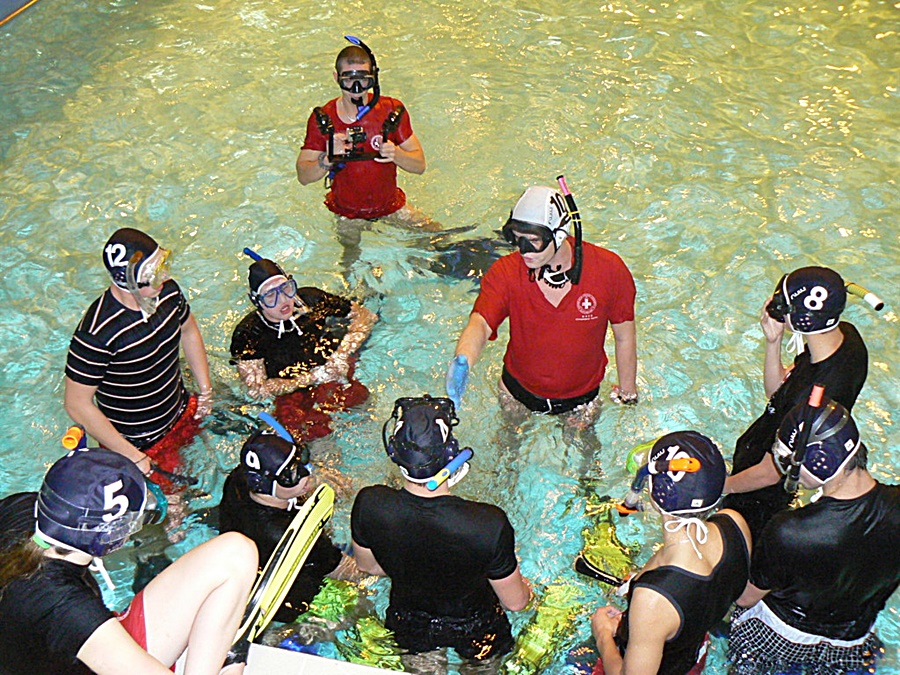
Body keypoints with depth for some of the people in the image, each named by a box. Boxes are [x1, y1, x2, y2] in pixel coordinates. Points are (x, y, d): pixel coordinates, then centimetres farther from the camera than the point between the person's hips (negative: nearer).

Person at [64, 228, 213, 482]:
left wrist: (205, 390, 9)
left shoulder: (168, 291, -13)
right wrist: (132, 456, -21)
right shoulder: (97, 333, -34)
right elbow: (78, 405, -24)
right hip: (139, 442, -6)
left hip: (183, 413, 6)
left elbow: (189, 331, 9)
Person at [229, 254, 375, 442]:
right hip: (291, 394, -3)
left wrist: (342, 355, -10)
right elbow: (257, 389, -13)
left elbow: (365, 315, 5)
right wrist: (313, 378, -18)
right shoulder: (247, 335, -10)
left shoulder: (310, 300, -3)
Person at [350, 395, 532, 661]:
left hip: (407, 630, 5)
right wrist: (526, 588, 3)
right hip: (474, 634, -4)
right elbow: (515, 602, -20)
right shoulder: (490, 525, -39)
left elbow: (368, 565, -8)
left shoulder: (369, 505, -31)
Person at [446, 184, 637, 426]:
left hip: (581, 399, -1)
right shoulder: (505, 272, -25)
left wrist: (628, 393, -1)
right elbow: (480, 323, -39)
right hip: (518, 391, 1)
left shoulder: (608, 269, -26)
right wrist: (463, 361, -62)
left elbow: (624, 337, -13)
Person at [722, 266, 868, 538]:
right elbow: (777, 390, -1)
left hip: (761, 494, -8)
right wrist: (773, 342, -18)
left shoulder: (812, 399, -42)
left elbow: (769, 473, -27)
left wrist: (721, 486, -10)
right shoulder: (846, 334, -15)